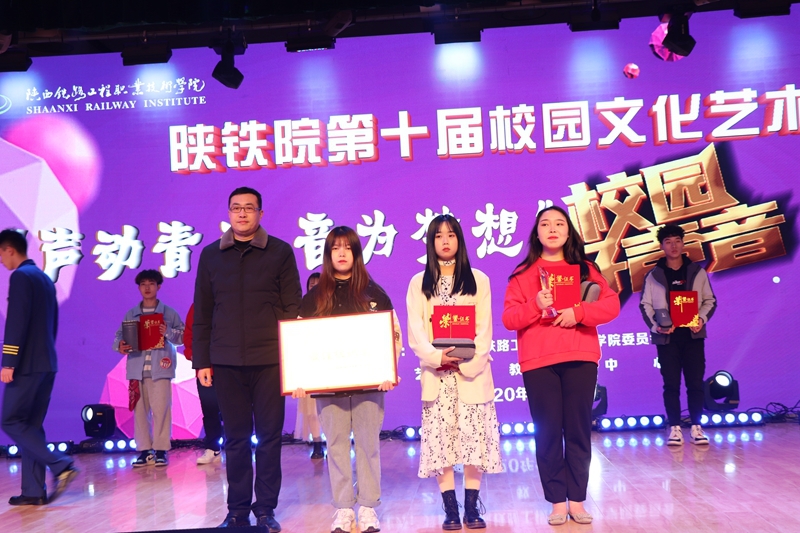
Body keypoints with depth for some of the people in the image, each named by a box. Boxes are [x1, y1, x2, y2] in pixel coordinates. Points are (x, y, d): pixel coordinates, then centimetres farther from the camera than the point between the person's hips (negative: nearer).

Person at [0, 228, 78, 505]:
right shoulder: (45, 279, 18)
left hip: (27, 364, -9)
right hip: (46, 363, 9)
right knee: (30, 425, 9)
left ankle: (61, 465, -12)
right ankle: (34, 491, 7)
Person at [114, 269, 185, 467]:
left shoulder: (169, 313, 8)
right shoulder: (131, 314, 14)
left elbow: (182, 336, 3)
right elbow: (119, 336, 8)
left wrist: (168, 332, -16)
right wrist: (120, 346, -14)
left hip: (160, 367, -3)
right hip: (137, 367, 3)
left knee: (161, 409, -7)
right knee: (140, 410, 3)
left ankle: (161, 451, -1)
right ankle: (144, 450, 9)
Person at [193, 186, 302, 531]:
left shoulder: (280, 252, 3)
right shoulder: (211, 255, 10)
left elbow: (293, 308, 2)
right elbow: (202, 314, 11)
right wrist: (201, 360, 7)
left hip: (269, 360, -1)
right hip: (226, 361, 2)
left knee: (269, 435, 3)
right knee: (235, 437, 6)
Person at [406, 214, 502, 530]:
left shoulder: (478, 280, 9)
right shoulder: (418, 284, 10)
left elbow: (484, 328, 2)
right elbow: (415, 332, 0)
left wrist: (468, 362, -12)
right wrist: (437, 356, -16)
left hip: (472, 373, 0)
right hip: (435, 375, 0)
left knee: (474, 436, -3)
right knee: (440, 439, -3)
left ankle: (471, 507, 5)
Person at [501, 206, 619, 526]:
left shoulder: (585, 269, 10)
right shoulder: (523, 274, 7)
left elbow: (612, 305, 0)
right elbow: (509, 319, 0)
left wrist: (578, 312, -15)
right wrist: (535, 305, -17)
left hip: (580, 358, 1)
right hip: (538, 362, -1)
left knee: (578, 430, 2)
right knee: (548, 432, 0)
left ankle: (577, 500, 10)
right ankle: (557, 501, 8)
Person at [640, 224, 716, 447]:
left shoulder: (697, 272, 8)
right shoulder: (653, 275, 5)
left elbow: (710, 300, 8)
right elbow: (645, 304, 4)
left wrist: (702, 319, -11)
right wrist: (655, 325, -13)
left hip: (693, 335, 1)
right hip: (666, 337, -1)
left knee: (695, 382, 1)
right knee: (671, 384, 1)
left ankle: (696, 427, 8)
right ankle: (675, 428, 6)